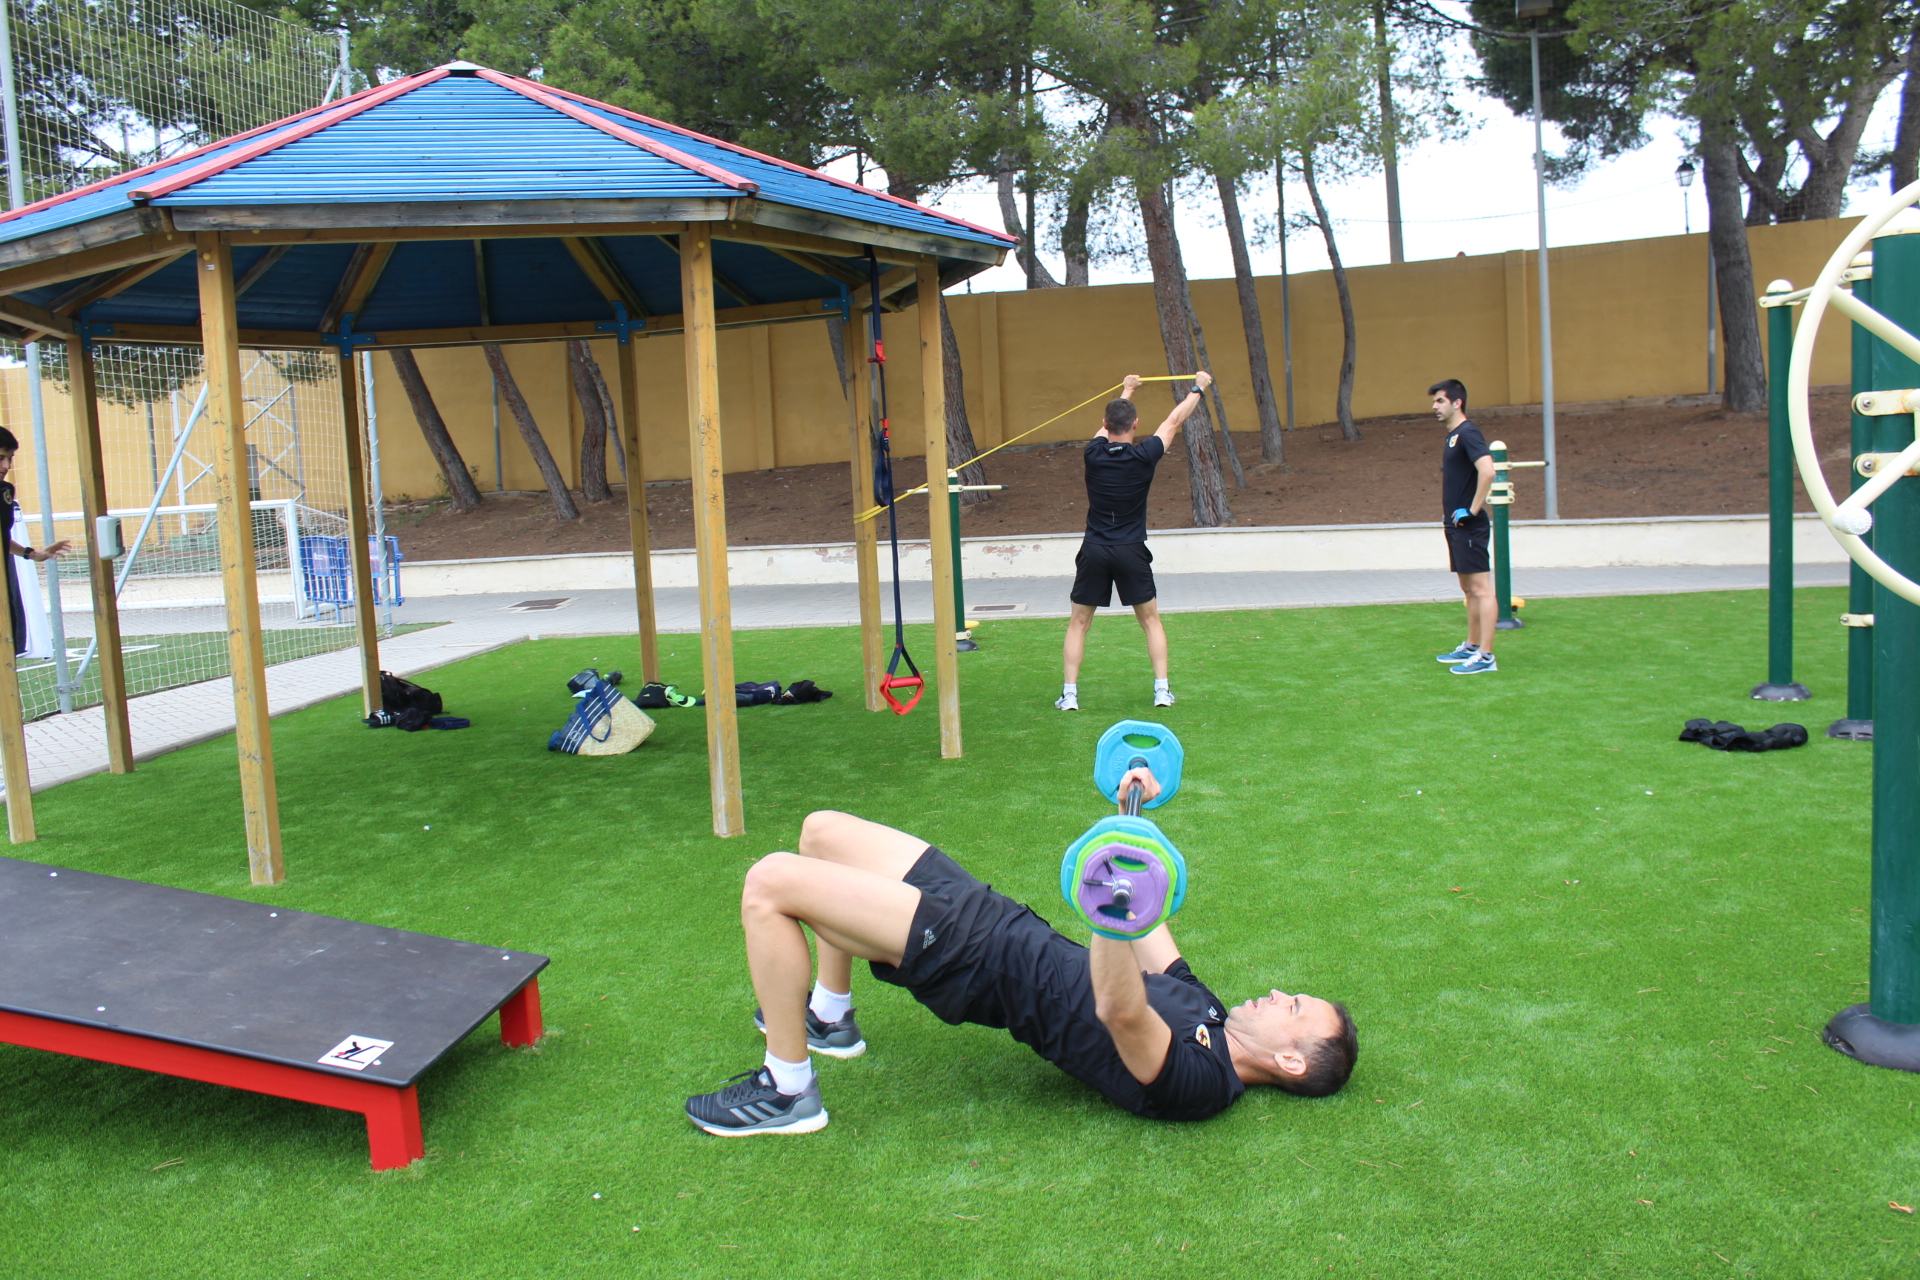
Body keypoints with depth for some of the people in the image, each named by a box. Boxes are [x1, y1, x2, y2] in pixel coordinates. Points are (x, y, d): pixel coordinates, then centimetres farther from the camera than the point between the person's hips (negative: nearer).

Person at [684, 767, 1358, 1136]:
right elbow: (1149, 940, 21)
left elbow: (1119, 1011, -40)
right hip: (1001, 921, 9)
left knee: (769, 883, -18)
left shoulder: (1197, 1081, -20)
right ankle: (828, 1017, 34)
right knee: (822, 829, 18)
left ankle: (787, 1092, 1)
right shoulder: (1201, 1002, 6)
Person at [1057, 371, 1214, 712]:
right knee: (1150, 621, 15)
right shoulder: (1144, 456, -8)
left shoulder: (1094, 453, -3)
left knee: (1078, 624, 11)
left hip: (1094, 552, 1)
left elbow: (1108, 424, 20)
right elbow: (1173, 421, 8)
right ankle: (1162, 690, 11)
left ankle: (1069, 694, 6)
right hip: (1131, 553, -1)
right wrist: (1199, 388, 25)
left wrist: (1126, 391, 38)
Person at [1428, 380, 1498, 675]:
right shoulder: (1452, 437, 16)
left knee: (1481, 589, -8)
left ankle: (1486, 657, -8)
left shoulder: (1468, 433, -14)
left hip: (1469, 526, -10)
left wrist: (1472, 510, -22)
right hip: (1456, 526, 10)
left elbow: (1487, 471, -27)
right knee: (1468, 589, 16)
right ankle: (1471, 647, 25)